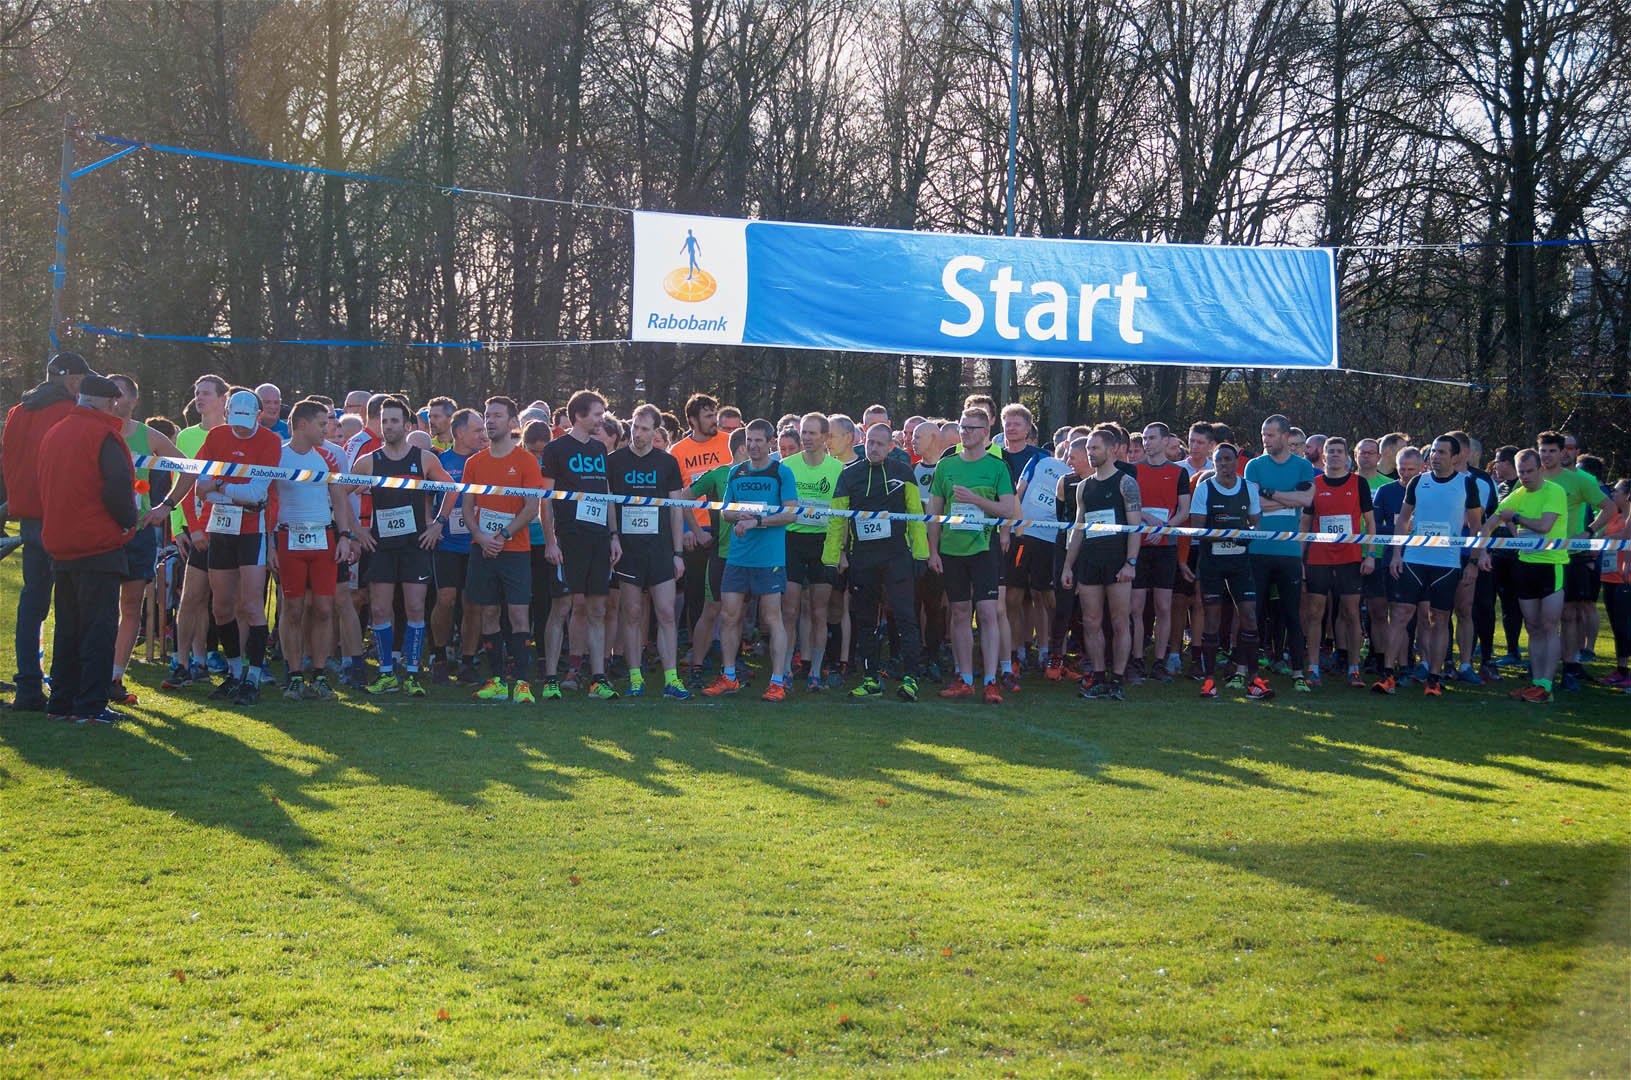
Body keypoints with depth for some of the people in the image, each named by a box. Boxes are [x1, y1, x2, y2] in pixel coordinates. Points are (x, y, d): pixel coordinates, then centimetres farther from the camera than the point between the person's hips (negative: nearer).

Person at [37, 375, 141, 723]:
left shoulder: (52, 434, 12)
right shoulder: (101, 434, -12)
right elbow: (118, 484, -21)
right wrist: (127, 519, -5)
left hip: (60, 547, 7)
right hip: (99, 546, -7)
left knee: (68, 626, 14)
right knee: (99, 627, -3)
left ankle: (61, 702, 16)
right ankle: (91, 706, -5)